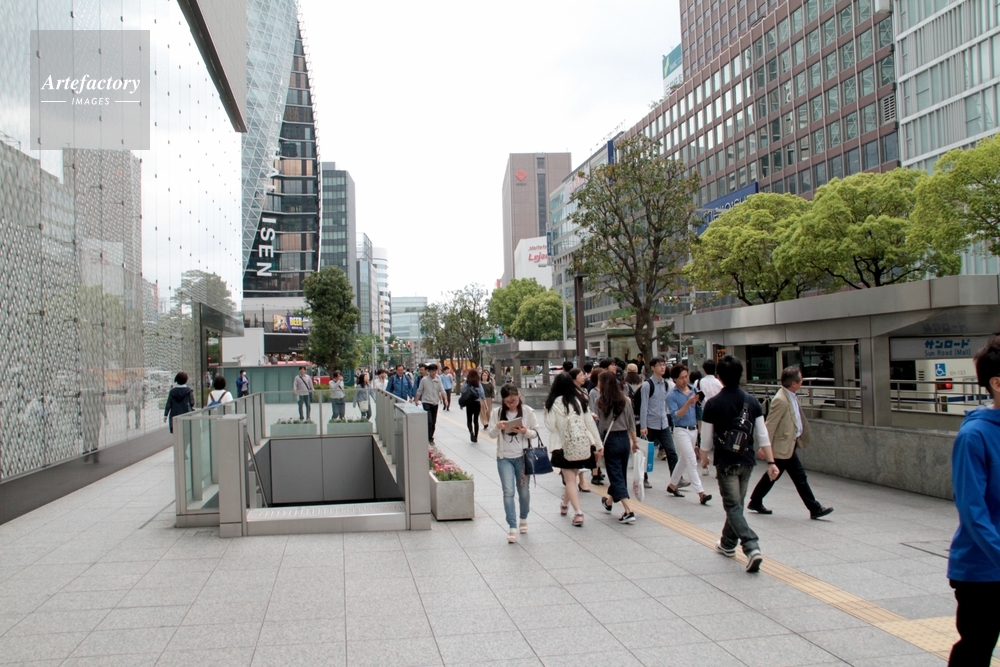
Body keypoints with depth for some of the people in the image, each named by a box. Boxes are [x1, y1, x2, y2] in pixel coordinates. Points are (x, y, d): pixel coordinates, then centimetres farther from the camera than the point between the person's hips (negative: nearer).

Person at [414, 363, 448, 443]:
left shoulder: (438, 380, 1)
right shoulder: (424, 380, -6)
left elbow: (442, 390, 0)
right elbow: (419, 391, 0)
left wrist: (445, 399, -12)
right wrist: (416, 401, -2)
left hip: (435, 403, 4)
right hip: (427, 403, -4)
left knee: (433, 422, 10)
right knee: (429, 421, -15)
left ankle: (430, 438, 22)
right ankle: (429, 438, -8)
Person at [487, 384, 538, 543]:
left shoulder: (528, 411, -4)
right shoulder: (497, 412, -2)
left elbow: (535, 433, 1)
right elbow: (491, 434, -1)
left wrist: (525, 431, -20)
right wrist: (497, 427, -22)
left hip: (523, 457, 0)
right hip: (504, 458, 0)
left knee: (523, 491, 11)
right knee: (508, 492, -9)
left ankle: (523, 519, 36)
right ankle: (512, 527, -4)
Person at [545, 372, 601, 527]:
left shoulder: (553, 403, -8)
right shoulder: (579, 400, 3)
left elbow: (551, 427, -8)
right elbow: (590, 422, 4)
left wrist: (547, 411, 7)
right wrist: (598, 443, 8)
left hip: (565, 447, -4)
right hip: (583, 445, 4)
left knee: (570, 480, 2)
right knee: (571, 476, 21)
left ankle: (578, 512, -10)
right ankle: (565, 505, 39)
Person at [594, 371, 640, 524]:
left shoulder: (601, 402, -10)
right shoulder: (625, 400, 3)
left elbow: (600, 426, -11)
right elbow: (631, 422, 7)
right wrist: (634, 441, 17)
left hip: (611, 440, -5)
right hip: (625, 439, 5)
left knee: (616, 476, -1)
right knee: (620, 473, 19)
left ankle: (629, 511, -11)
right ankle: (609, 502, 41)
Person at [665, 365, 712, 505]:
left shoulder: (693, 390, 5)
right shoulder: (672, 395, -9)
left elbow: (697, 410, 10)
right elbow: (676, 415, -17)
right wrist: (688, 403, -27)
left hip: (694, 429, 6)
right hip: (681, 430, -6)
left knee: (683, 460, 17)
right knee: (692, 462, -9)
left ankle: (672, 485, 32)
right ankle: (701, 493, -9)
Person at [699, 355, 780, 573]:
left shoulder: (713, 404, -11)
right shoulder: (752, 402, -1)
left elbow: (707, 438, -5)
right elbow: (762, 435, -2)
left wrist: (704, 458, 12)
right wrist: (770, 462, 2)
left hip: (726, 462, -4)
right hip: (747, 461, 5)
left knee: (733, 506, -2)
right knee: (736, 503, 19)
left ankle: (752, 548, -19)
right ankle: (728, 543, 33)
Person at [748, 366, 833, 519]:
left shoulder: (791, 397, 7)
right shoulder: (780, 400, -22)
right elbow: (770, 425, -21)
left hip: (789, 444, 10)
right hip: (784, 446, -10)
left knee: (773, 475, 17)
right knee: (800, 476, -2)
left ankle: (755, 502, 27)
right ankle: (814, 508, 7)